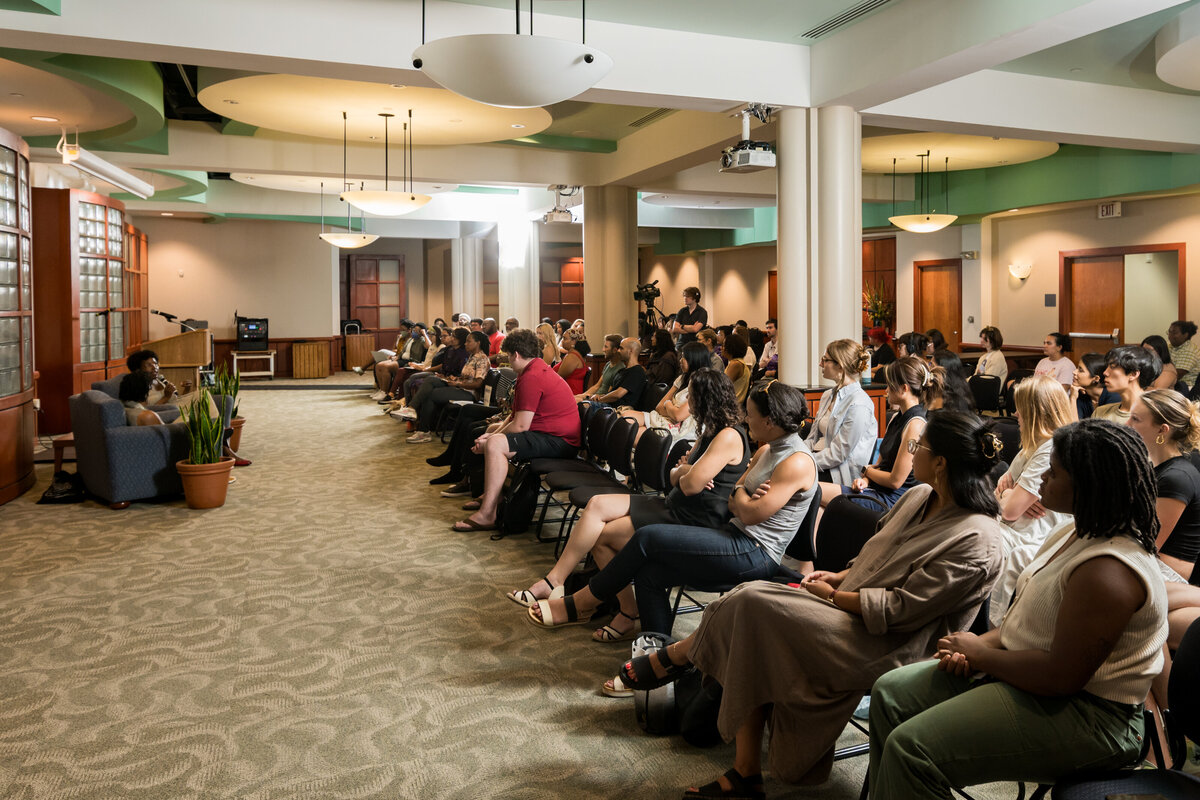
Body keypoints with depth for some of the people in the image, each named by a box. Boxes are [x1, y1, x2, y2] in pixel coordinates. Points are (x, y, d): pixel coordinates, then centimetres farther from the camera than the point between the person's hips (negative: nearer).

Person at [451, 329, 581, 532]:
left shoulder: (531, 378, -20)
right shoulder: (536, 369, 15)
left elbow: (521, 426, -23)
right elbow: (516, 415, 17)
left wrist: (489, 441, -10)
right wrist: (492, 434, 4)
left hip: (558, 441, -12)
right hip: (548, 432, 12)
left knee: (495, 444, -29)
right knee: (494, 428, 26)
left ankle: (487, 515, -29)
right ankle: (492, 495, 25)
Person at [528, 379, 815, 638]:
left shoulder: (798, 462, -16)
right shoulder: (766, 450, 16)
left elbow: (751, 514, -20)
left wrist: (740, 491, 2)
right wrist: (741, 495, -11)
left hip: (756, 553, -9)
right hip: (738, 538, 9)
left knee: (648, 537, -14)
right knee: (649, 572, -9)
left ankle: (579, 604, 0)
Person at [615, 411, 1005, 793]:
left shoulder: (976, 542, -19)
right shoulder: (919, 496, 8)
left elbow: (900, 609, -20)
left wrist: (832, 595, -12)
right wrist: (841, 577, 4)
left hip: (883, 648, -9)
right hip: (853, 609, 9)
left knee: (753, 602, -21)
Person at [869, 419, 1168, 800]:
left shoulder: (1109, 571, -26)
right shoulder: (1081, 533, 7)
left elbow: (1062, 676, -28)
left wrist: (981, 654, -14)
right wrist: (977, 644, -2)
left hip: (1084, 715, -10)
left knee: (911, 746, -22)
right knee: (891, 691, 7)